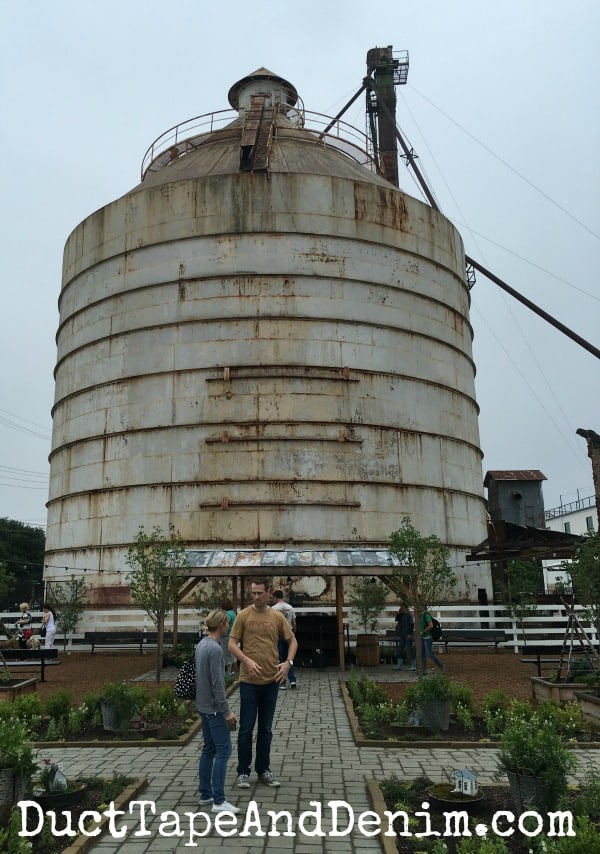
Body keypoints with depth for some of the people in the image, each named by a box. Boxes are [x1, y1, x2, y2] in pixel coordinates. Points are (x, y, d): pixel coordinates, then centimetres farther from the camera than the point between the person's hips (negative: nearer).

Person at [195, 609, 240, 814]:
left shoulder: (201, 645, 8)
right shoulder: (215, 649, -21)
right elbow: (217, 684, -22)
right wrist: (226, 711, -16)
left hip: (204, 706, 9)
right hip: (214, 708, -9)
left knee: (209, 749, 14)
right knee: (223, 751, -6)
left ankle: (205, 794, 21)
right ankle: (218, 801, -4)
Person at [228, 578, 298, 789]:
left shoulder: (277, 617, 2)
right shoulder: (243, 615, -5)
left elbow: (292, 640, 10)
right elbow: (232, 643, -5)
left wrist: (288, 662, -5)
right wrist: (247, 661, -20)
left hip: (272, 680, 3)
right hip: (249, 680, -3)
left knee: (266, 728, 14)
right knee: (246, 728, 5)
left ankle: (263, 770, 26)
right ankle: (243, 772, 19)